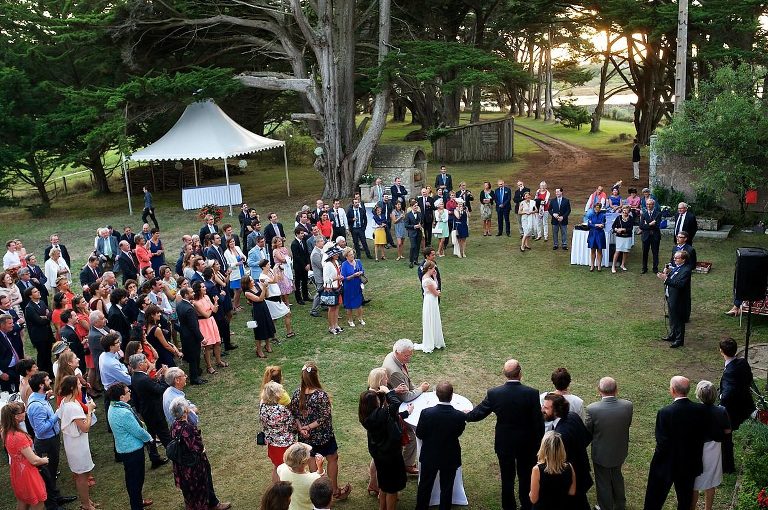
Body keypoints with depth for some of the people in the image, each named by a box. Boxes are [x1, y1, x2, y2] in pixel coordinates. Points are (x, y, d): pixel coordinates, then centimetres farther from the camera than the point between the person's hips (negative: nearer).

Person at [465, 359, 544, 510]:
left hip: (504, 444, 0)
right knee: (526, 477, 19)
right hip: (527, 444, 0)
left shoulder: (494, 394, -17)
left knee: (507, 478, 16)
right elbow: (539, 422, -13)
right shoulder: (532, 393, -19)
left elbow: (477, 414, -5)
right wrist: (538, 443, 2)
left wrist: (465, 415, 16)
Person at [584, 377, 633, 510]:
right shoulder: (628, 405, -22)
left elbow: (587, 431, -15)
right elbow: (627, 425, -5)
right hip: (620, 452, 4)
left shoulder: (592, 409, -31)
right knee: (617, 477, 30)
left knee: (603, 483, 20)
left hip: (601, 453, -4)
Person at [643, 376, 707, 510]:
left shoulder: (665, 413, -27)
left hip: (667, 464, -4)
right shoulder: (701, 409, -14)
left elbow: (662, 443, -22)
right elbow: (703, 435, -4)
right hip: (690, 464, 4)